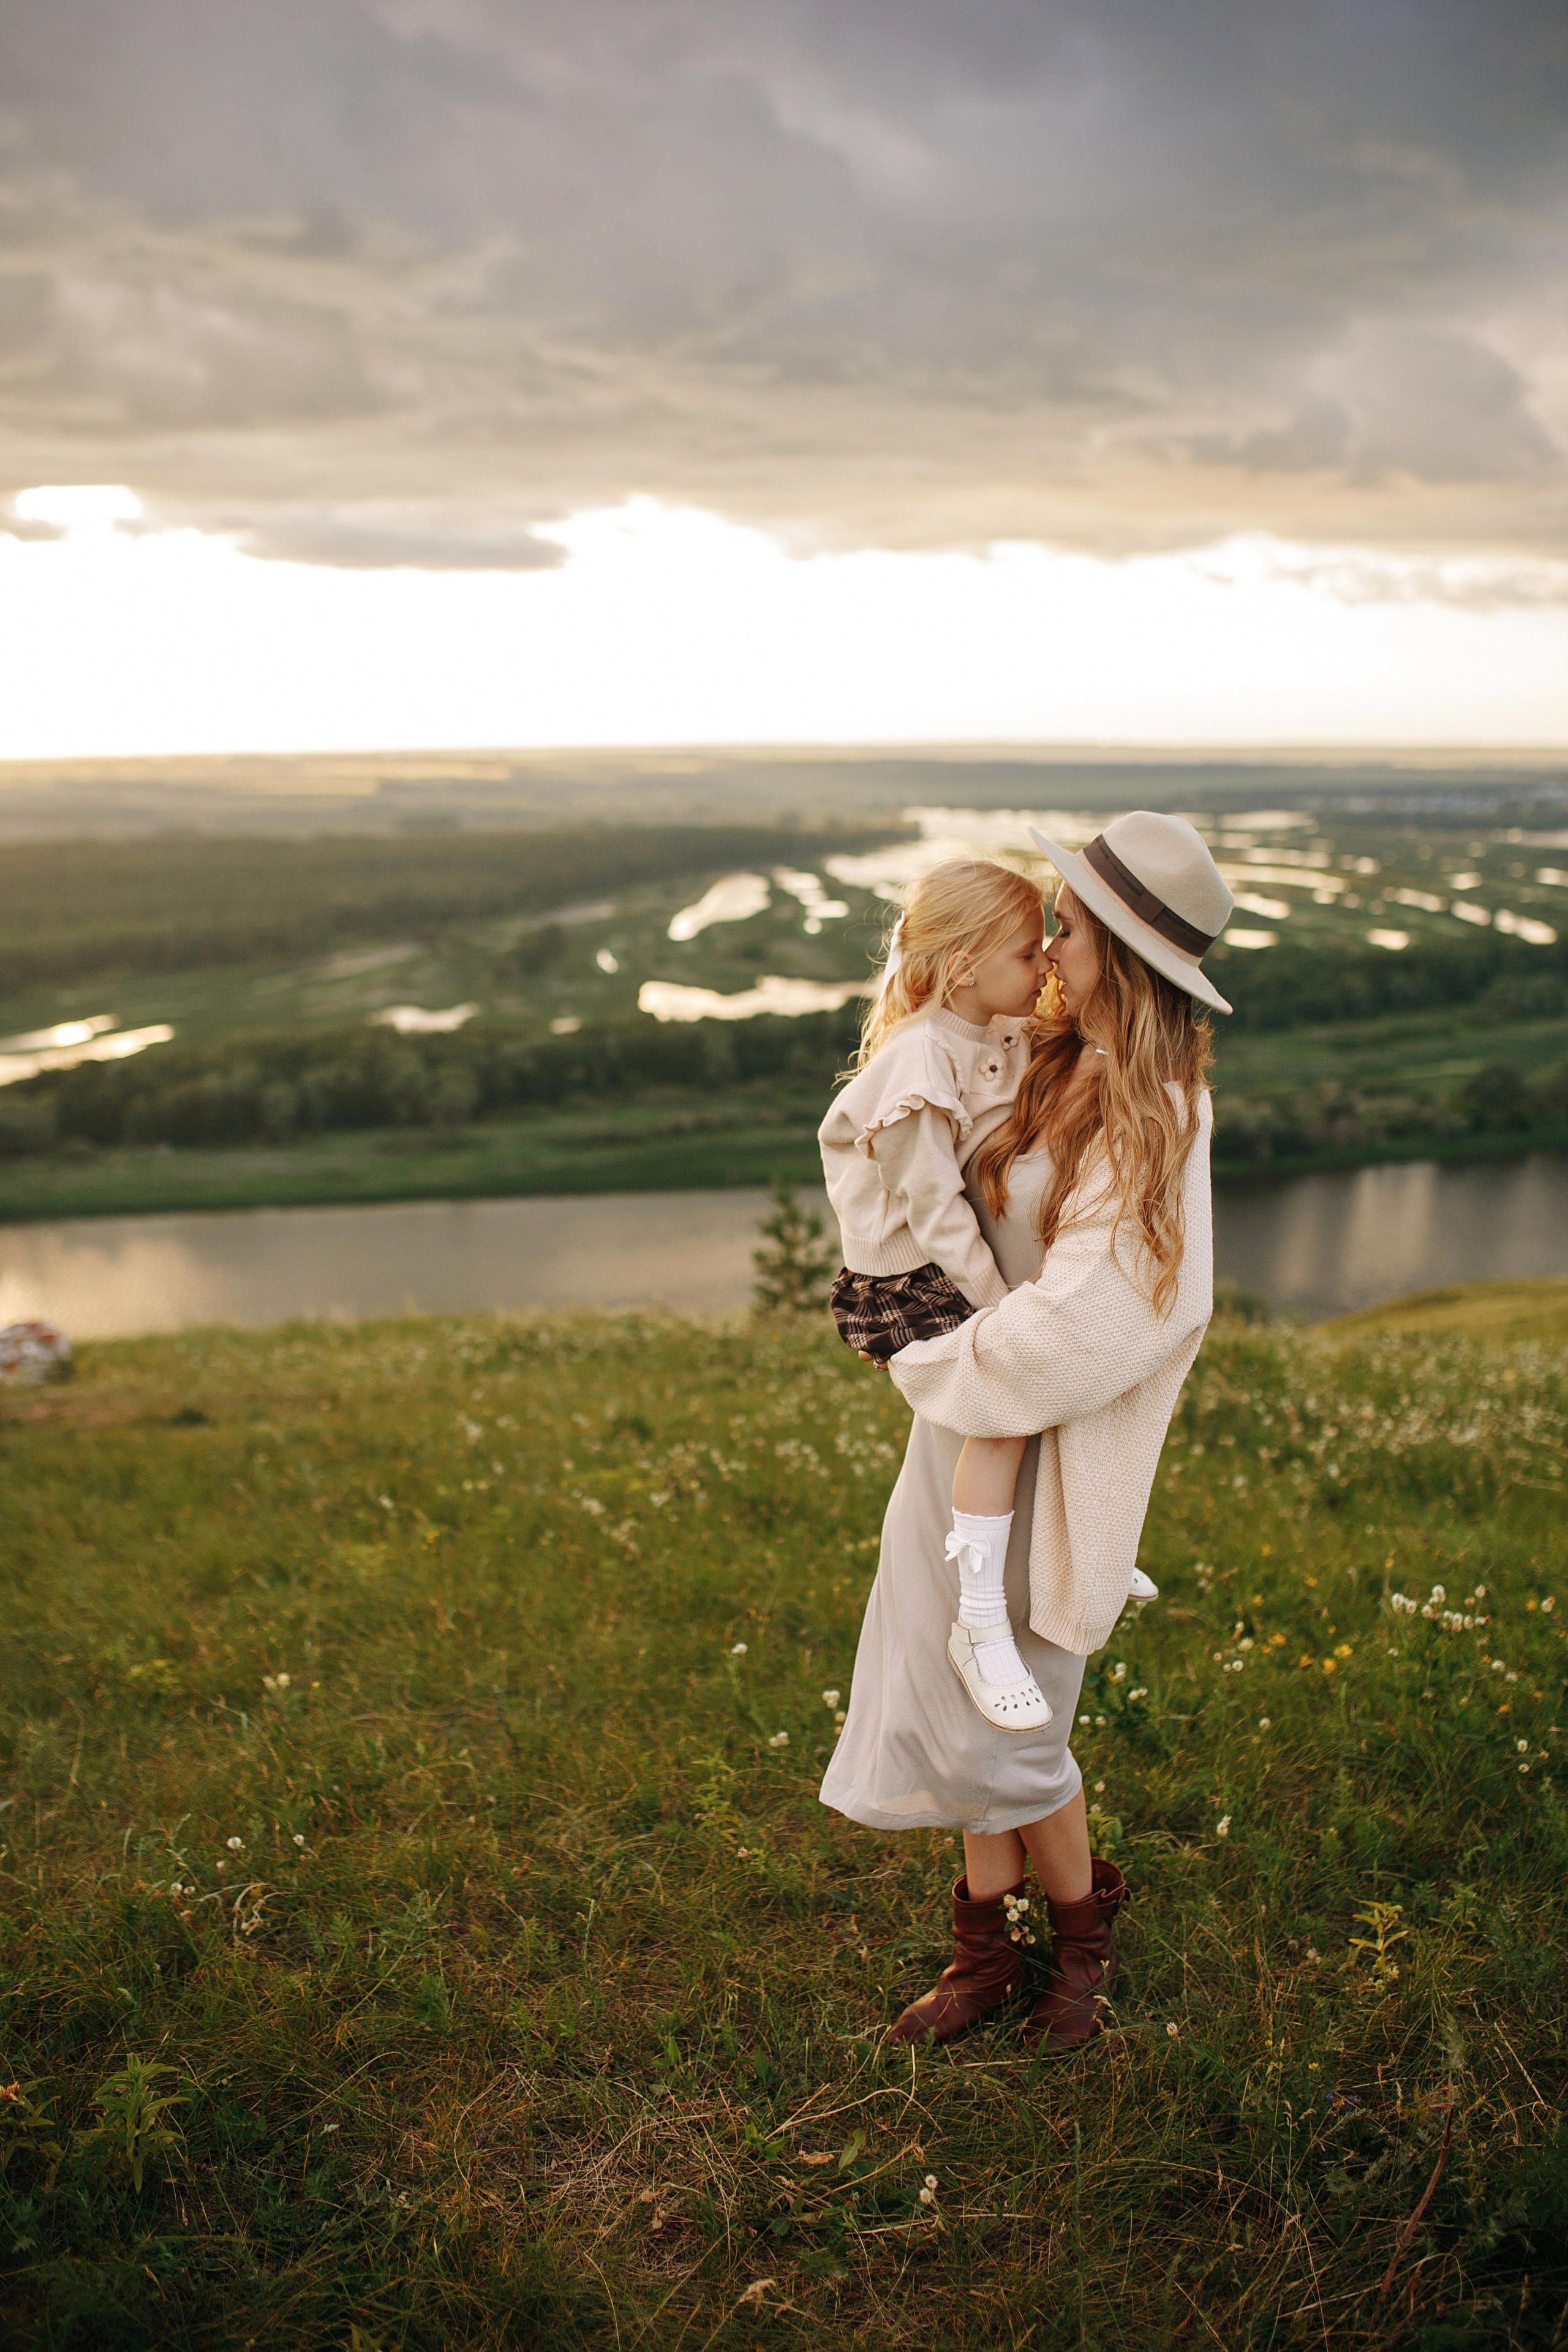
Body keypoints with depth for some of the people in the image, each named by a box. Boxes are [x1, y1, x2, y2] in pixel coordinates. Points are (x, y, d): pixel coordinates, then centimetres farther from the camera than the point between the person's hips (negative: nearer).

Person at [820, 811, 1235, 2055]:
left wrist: (937, 1365, -16)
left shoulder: (1149, 1117, -23)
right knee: (953, 1694, 16)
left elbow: (1082, 1326, -29)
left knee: (995, 1717, 7)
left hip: (1034, 1441, -8)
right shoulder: (1067, 1063, 3)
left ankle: (1084, 1931, 35)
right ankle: (990, 1947, 34)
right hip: (975, 1415, 8)